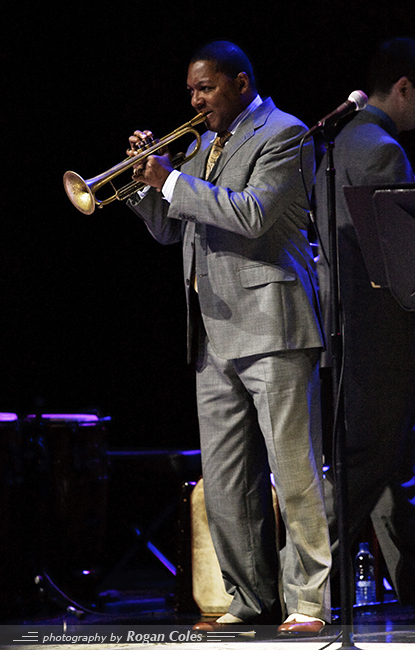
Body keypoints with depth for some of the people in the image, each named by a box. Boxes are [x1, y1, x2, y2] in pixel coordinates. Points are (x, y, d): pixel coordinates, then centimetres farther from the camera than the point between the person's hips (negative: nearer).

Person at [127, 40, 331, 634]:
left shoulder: (283, 135, -4)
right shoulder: (203, 145, 21)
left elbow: (253, 213, -18)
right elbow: (169, 229, 23)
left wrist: (173, 181, -14)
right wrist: (147, 181, 5)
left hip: (270, 323, -8)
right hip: (215, 335, 8)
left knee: (294, 471, -8)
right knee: (226, 485, 7)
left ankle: (310, 601, -4)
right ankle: (251, 601, 14)